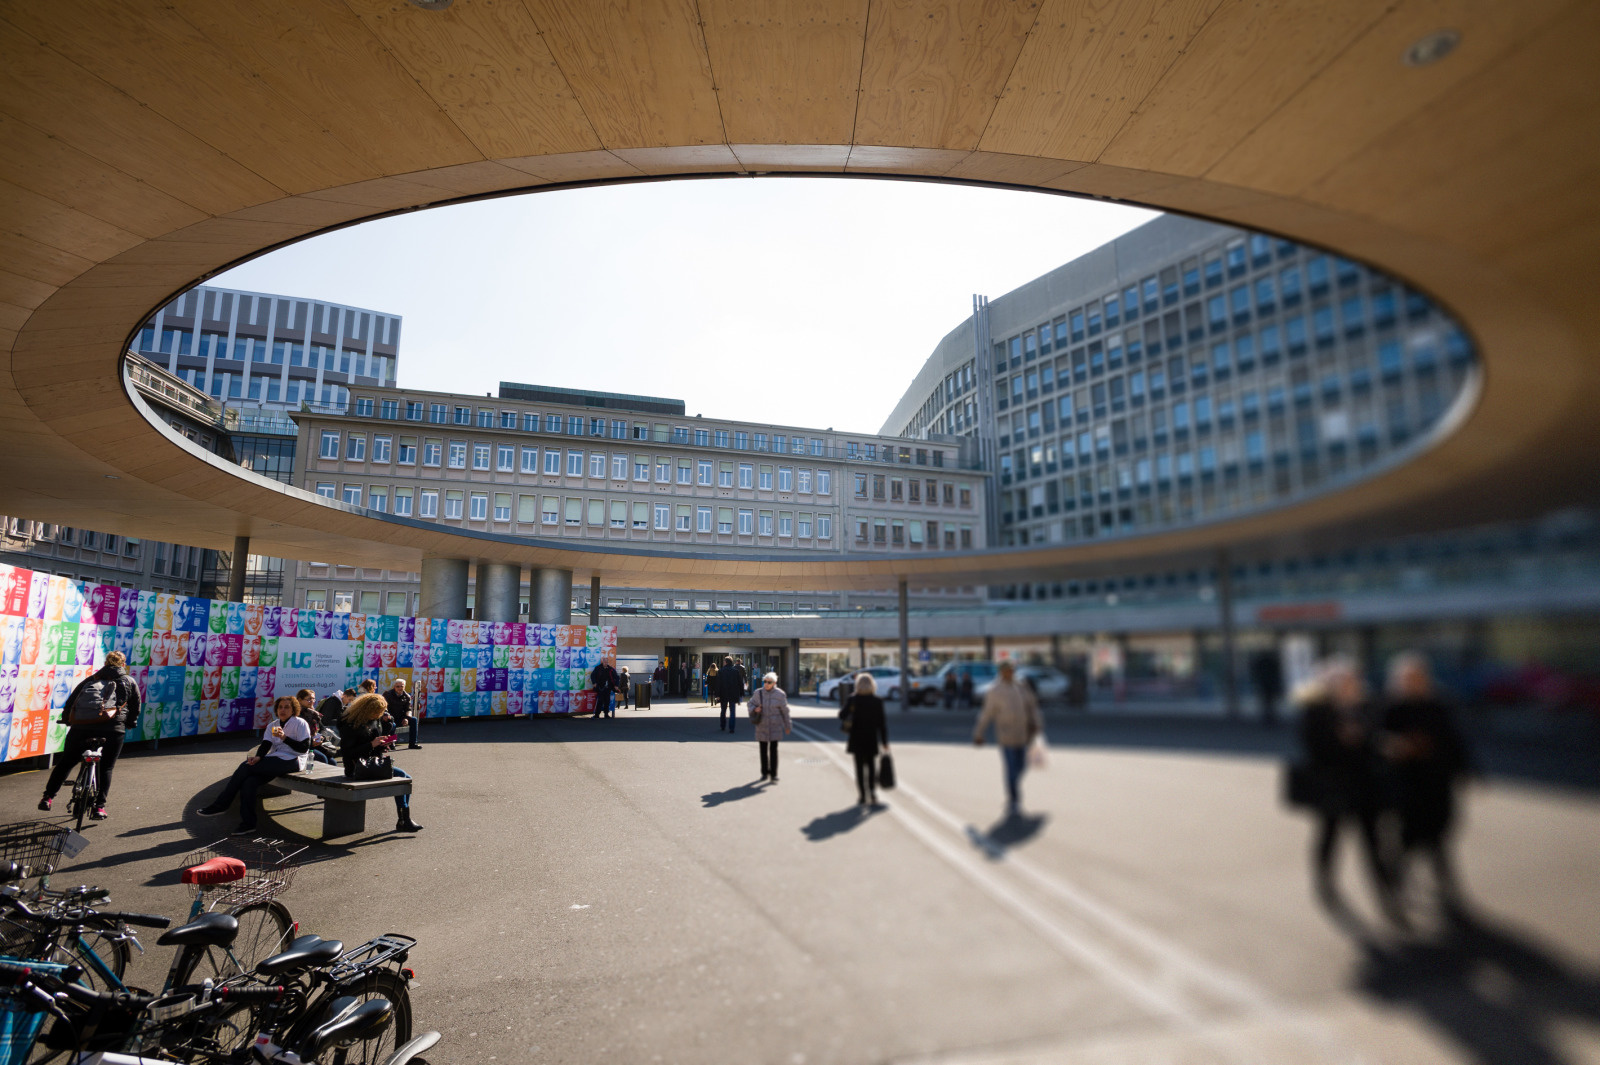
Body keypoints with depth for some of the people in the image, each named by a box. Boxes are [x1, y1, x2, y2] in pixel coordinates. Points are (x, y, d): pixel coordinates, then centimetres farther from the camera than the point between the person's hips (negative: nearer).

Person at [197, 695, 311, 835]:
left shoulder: (300, 723, 1)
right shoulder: (272, 726, 21)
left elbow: (304, 748, -8)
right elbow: (265, 744, 5)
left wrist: (284, 738, -16)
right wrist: (258, 757, -15)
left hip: (291, 761, -6)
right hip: (275, 760, 7)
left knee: (245, 766, -17)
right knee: (248, 782, -20)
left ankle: (221, 804, -3)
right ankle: (248, 823, -18)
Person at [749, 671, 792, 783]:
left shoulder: (779, 694, -6)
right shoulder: (758, 693, -4)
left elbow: (785, 711, 2)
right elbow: (750, 705, 6)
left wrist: (787, 726, 8)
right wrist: (755, 709, -17)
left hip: (775, 726, -2)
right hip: (761, 726, 2)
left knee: (773, 750, -5)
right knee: (763, 750, 10)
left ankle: (773, 775, 3)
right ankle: (765, 773, 25)